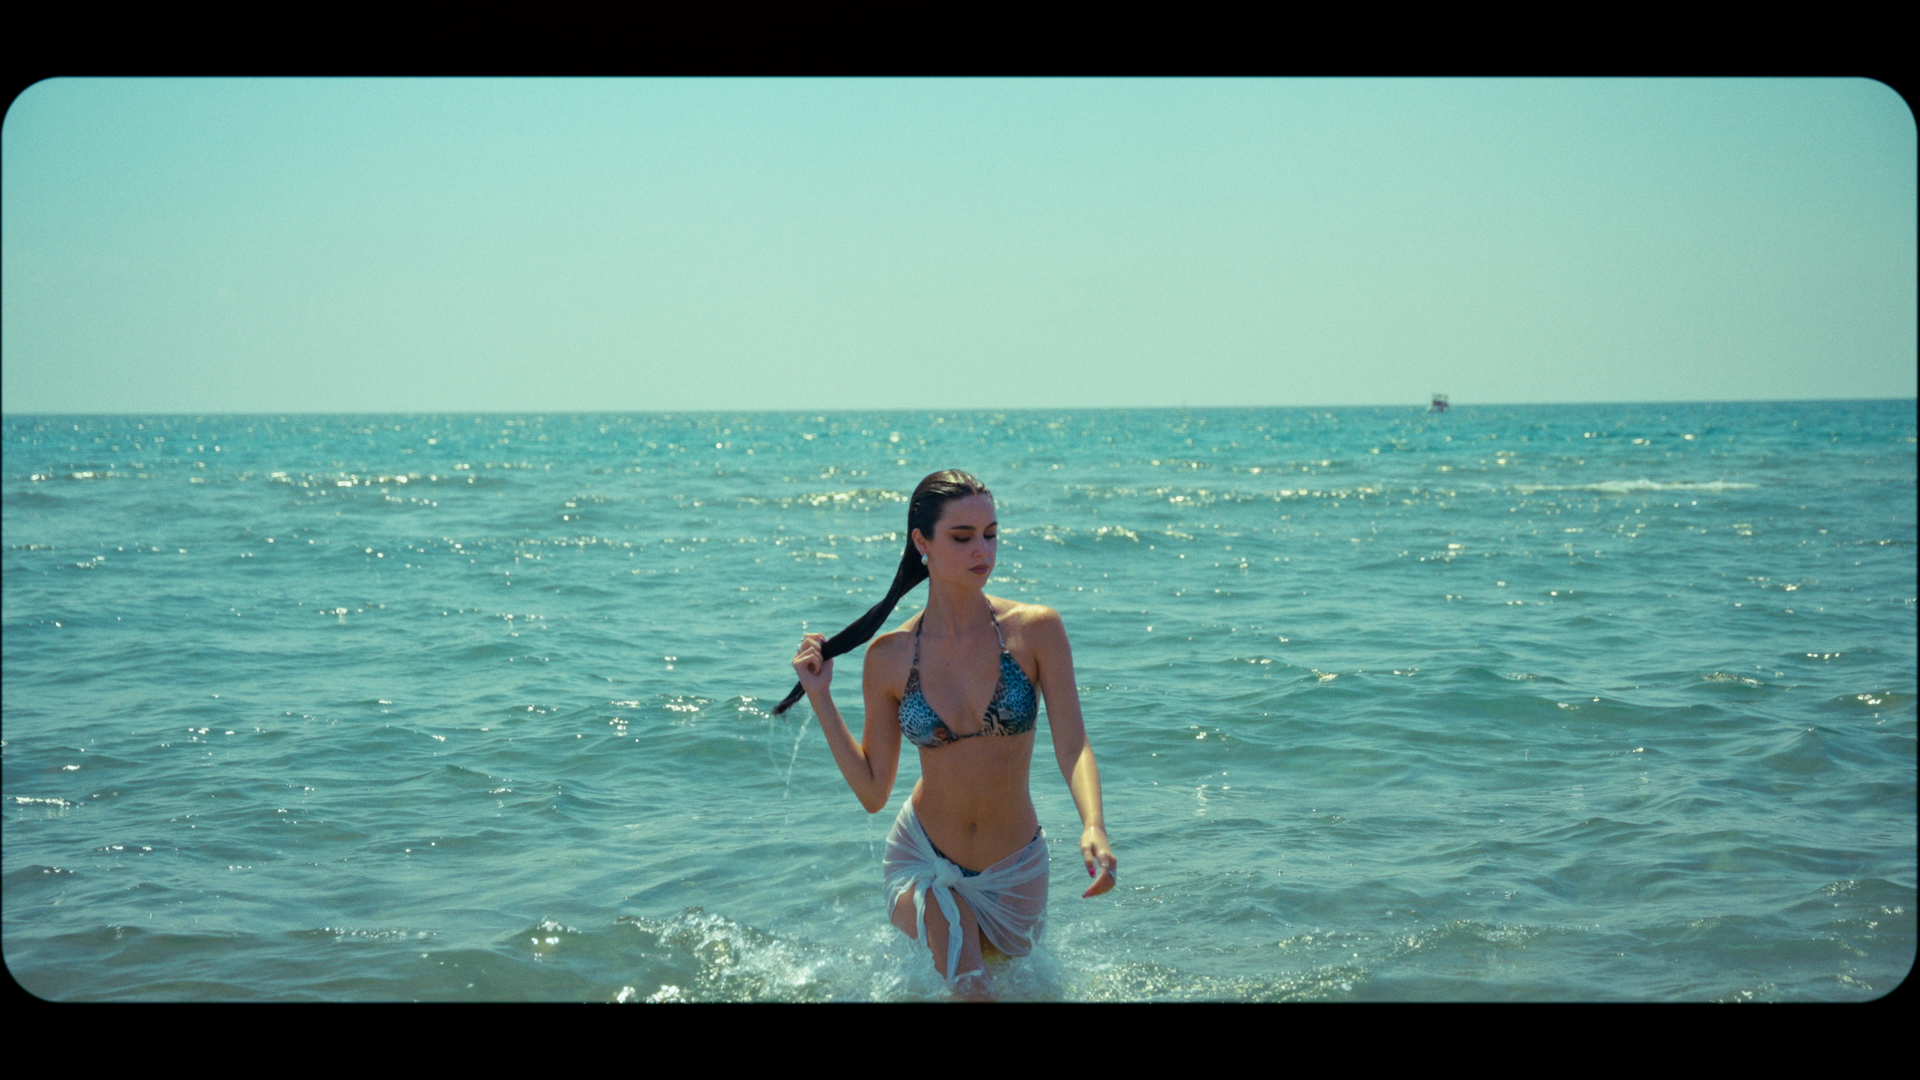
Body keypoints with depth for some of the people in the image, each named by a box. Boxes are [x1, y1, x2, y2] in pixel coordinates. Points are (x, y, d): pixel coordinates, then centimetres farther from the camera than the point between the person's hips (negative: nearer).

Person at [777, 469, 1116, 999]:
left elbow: (1073, 747, -17)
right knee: (967, 988, -22)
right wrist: (820, 697, -8)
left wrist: (1093, 827, -36)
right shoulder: (889, 657, -8)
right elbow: (873, 791, -1)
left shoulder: (1036, 631, -11)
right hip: (923, 862, -1)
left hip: (1013, 875, 1)